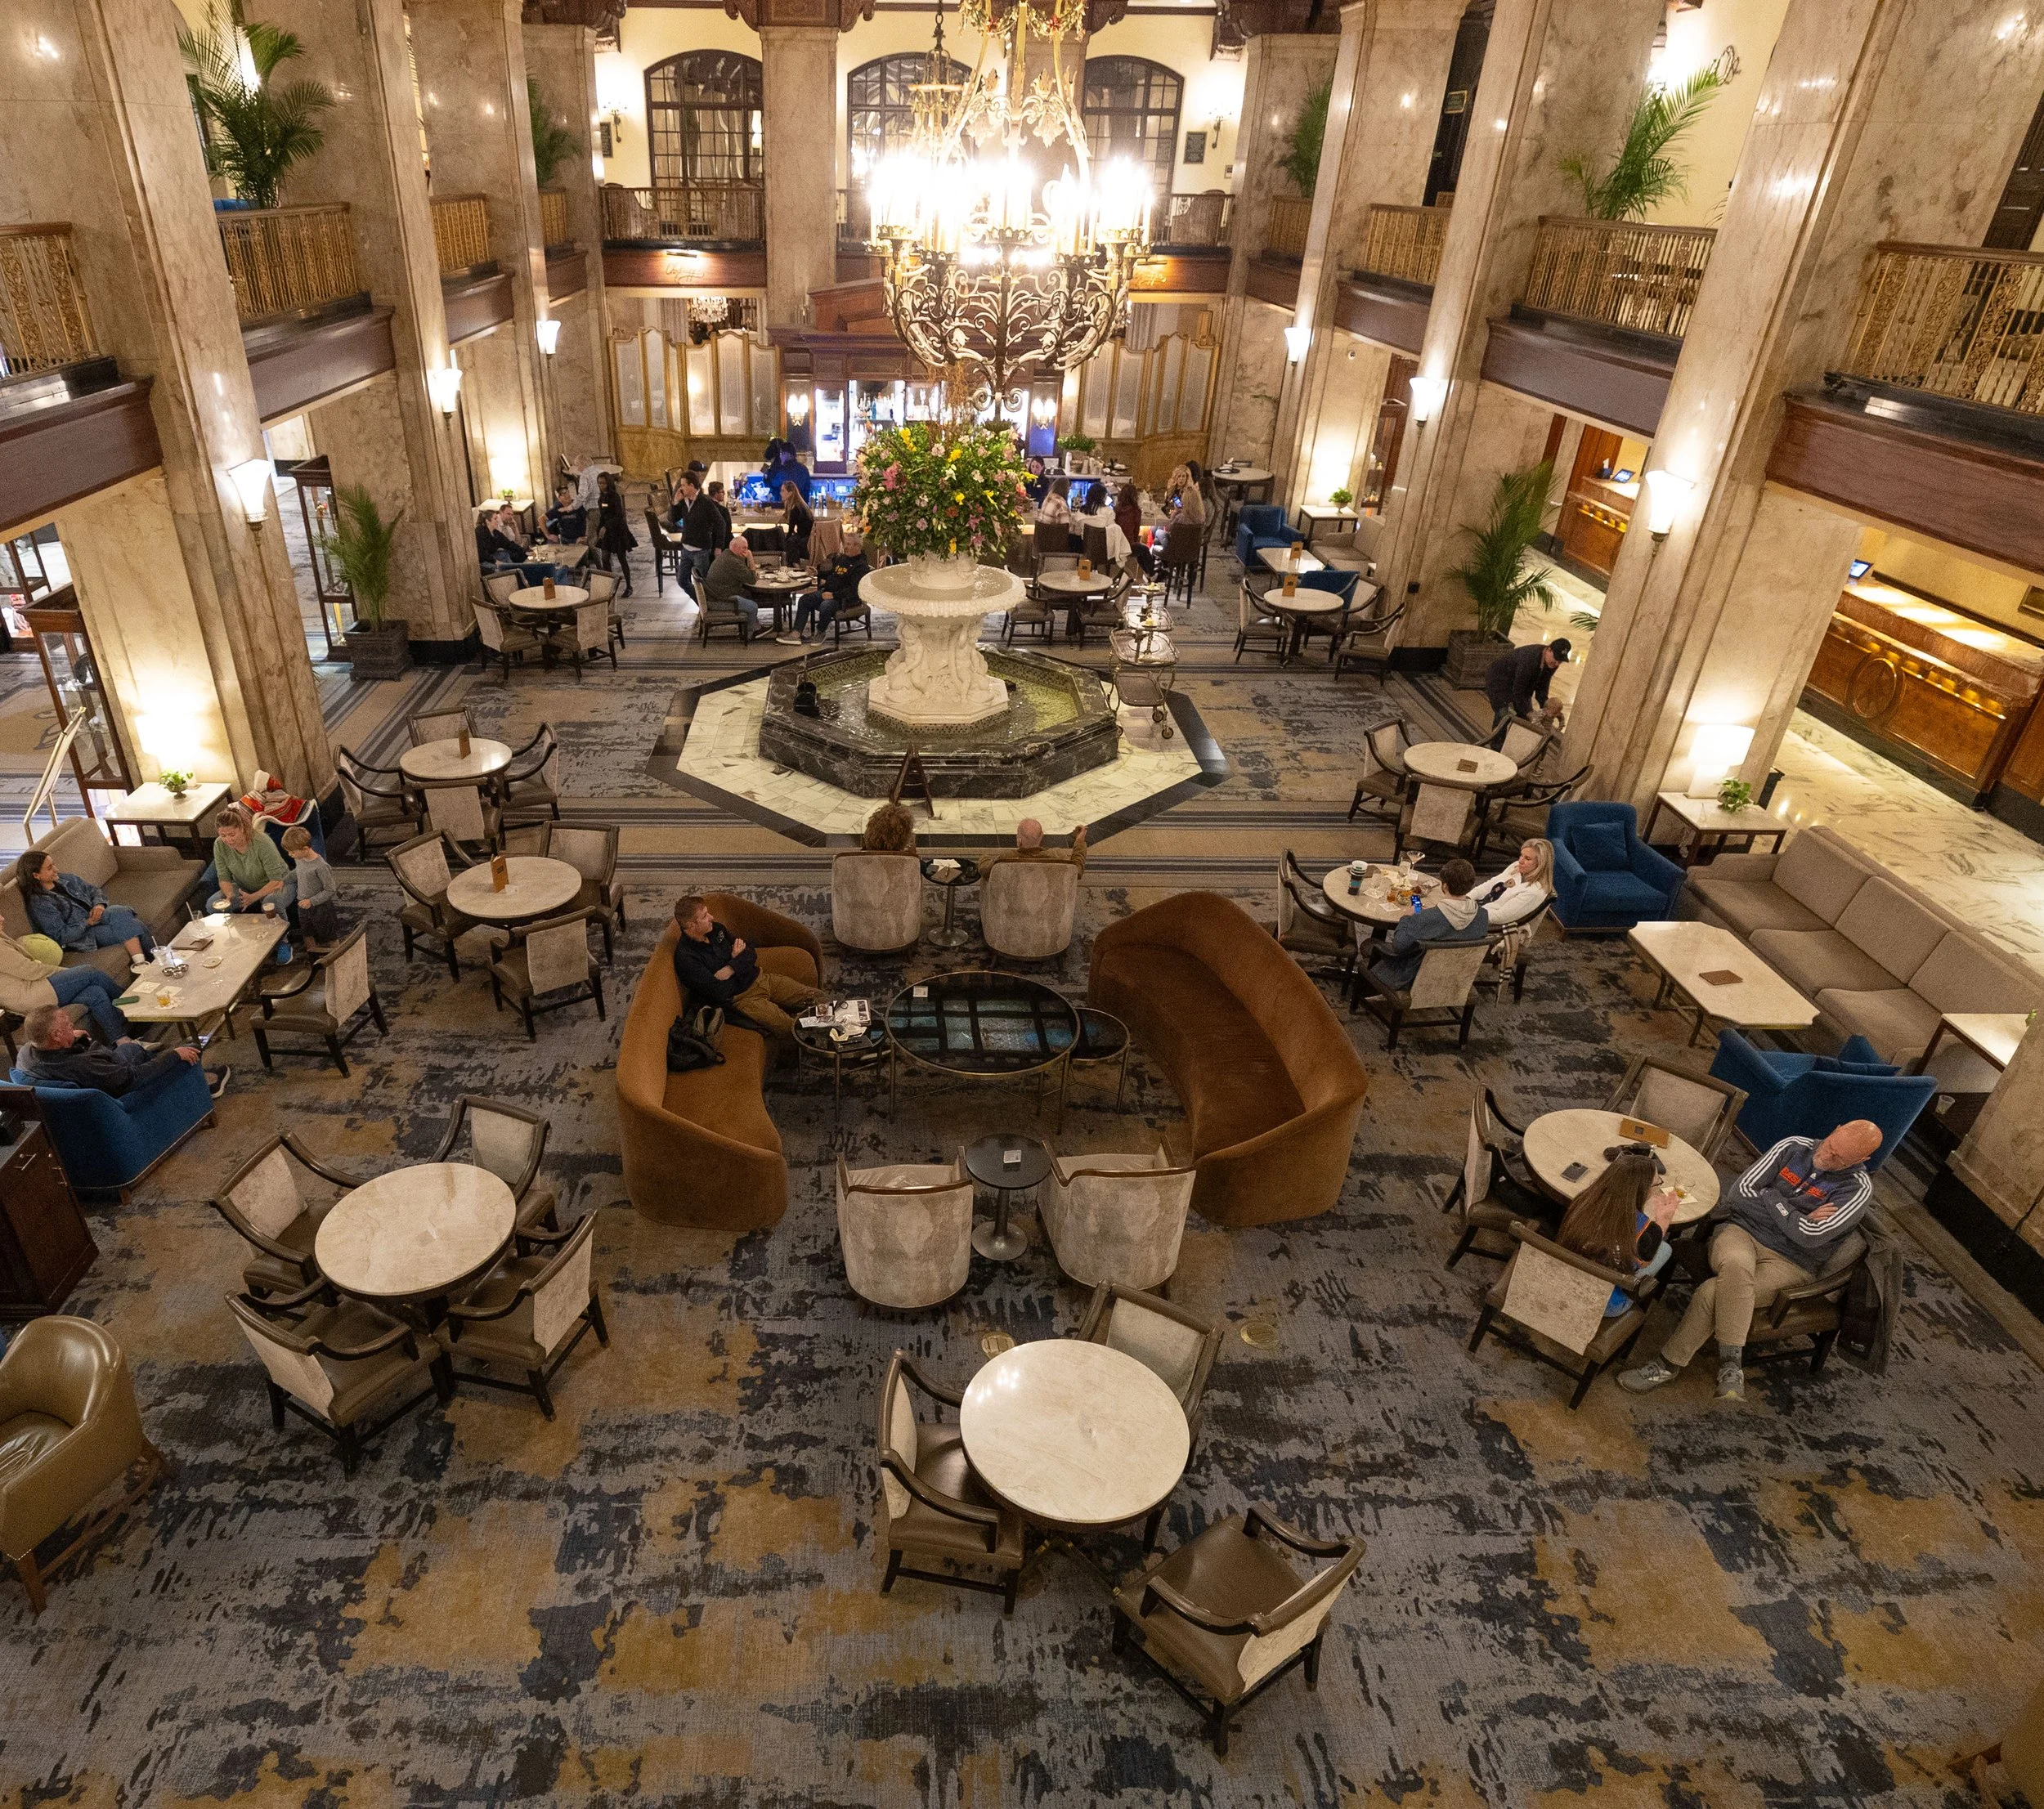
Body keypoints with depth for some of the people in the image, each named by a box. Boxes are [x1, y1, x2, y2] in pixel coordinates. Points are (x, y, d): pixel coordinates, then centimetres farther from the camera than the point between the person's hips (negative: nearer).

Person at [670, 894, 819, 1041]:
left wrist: (731, 969, -14)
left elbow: (750, 952, 6)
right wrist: (736, 959, -7)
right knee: (793, 1030, -23)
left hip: (758, 978, 8)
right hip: (741, 998, -7)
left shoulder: (715, 929, 4)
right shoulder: (686, 958, -19)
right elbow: (720, 993, -22)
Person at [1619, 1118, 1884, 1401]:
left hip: (1789, 1263, -2)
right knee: (1737, 1266, -37)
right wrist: (1796, 1218, -6)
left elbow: (1809, 1236, -18)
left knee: (1711, 1292, -27)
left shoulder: (1858, 1189, -6)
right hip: (1742, 1231, 2)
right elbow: (1740, 1191, 0)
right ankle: (1731, 1363, -32)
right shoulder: (1794, 1147, 4)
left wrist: (1770, 1198, -8)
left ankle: (1670, 1363, -13)